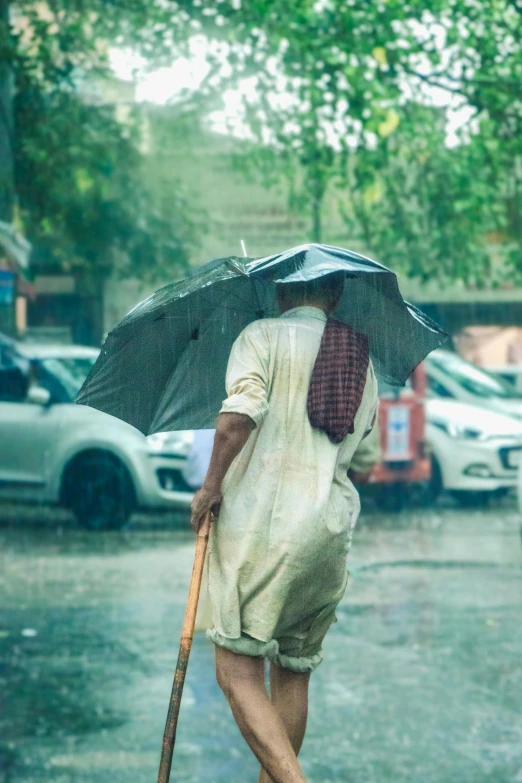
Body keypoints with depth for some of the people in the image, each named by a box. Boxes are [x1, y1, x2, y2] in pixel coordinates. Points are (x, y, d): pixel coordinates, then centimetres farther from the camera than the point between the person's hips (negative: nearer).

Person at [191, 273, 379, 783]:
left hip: (259, 515, -5)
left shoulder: (262, 335, 0)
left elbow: (239, 413, -17)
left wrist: (211, 484, -6)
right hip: (330, 529, 6)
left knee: (238, 670, -6)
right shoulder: (361, 359, 17)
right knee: (293, 672, 17)